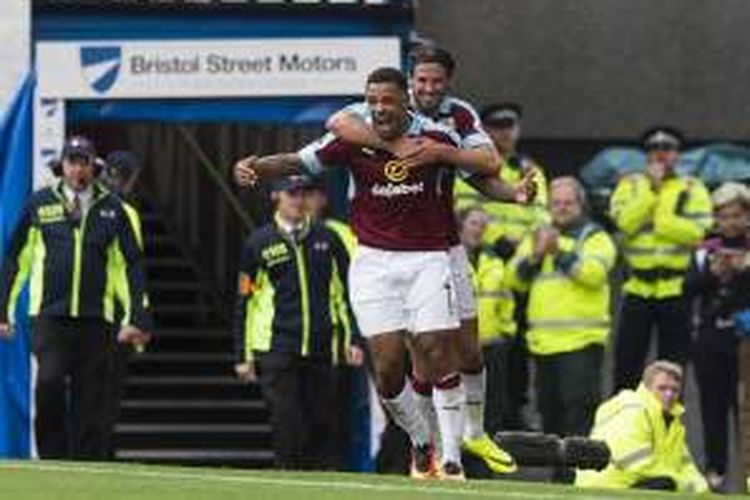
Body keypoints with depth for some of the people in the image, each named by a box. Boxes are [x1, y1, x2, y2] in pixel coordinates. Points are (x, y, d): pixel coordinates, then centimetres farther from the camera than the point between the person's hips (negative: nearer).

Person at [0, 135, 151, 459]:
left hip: (96, 317, 1)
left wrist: (137, 317, 2)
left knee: (92, 396, 0)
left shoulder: (111, 209, 10)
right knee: (49, 382, -18)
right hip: (49, 314, -1)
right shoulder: (40, 204, 9)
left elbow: (131, 264, 10)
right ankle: (52, 458, -5)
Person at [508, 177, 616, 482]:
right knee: (549, 408, 11)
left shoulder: (595, 238, 3)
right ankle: (558, 471, 20)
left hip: (582, 341, -6)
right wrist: (535, 256, -9)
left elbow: (595, 272, -16)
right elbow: (517, 278, 8)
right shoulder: (537, 236, 18)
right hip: (543, 341, 6)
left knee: (579, 407, -12)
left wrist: (559, 253, -20)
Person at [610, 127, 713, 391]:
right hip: (637, 288, 1)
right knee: (626, 359, 4)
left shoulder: (693, 189, 2)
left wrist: (655, 220, -14)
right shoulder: (630, 185, 7)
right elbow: (625, 221, -11)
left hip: (676, 289, -1)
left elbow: (697, 231, -13)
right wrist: (652, 189, -14)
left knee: (672, 367, 5)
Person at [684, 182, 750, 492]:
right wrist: (712, 273, -19)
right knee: (714, 408, 6)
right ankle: (715, 469, 13)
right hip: (711, 341, 3)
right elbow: (689, 290, -2)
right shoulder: (706, 251, 7)